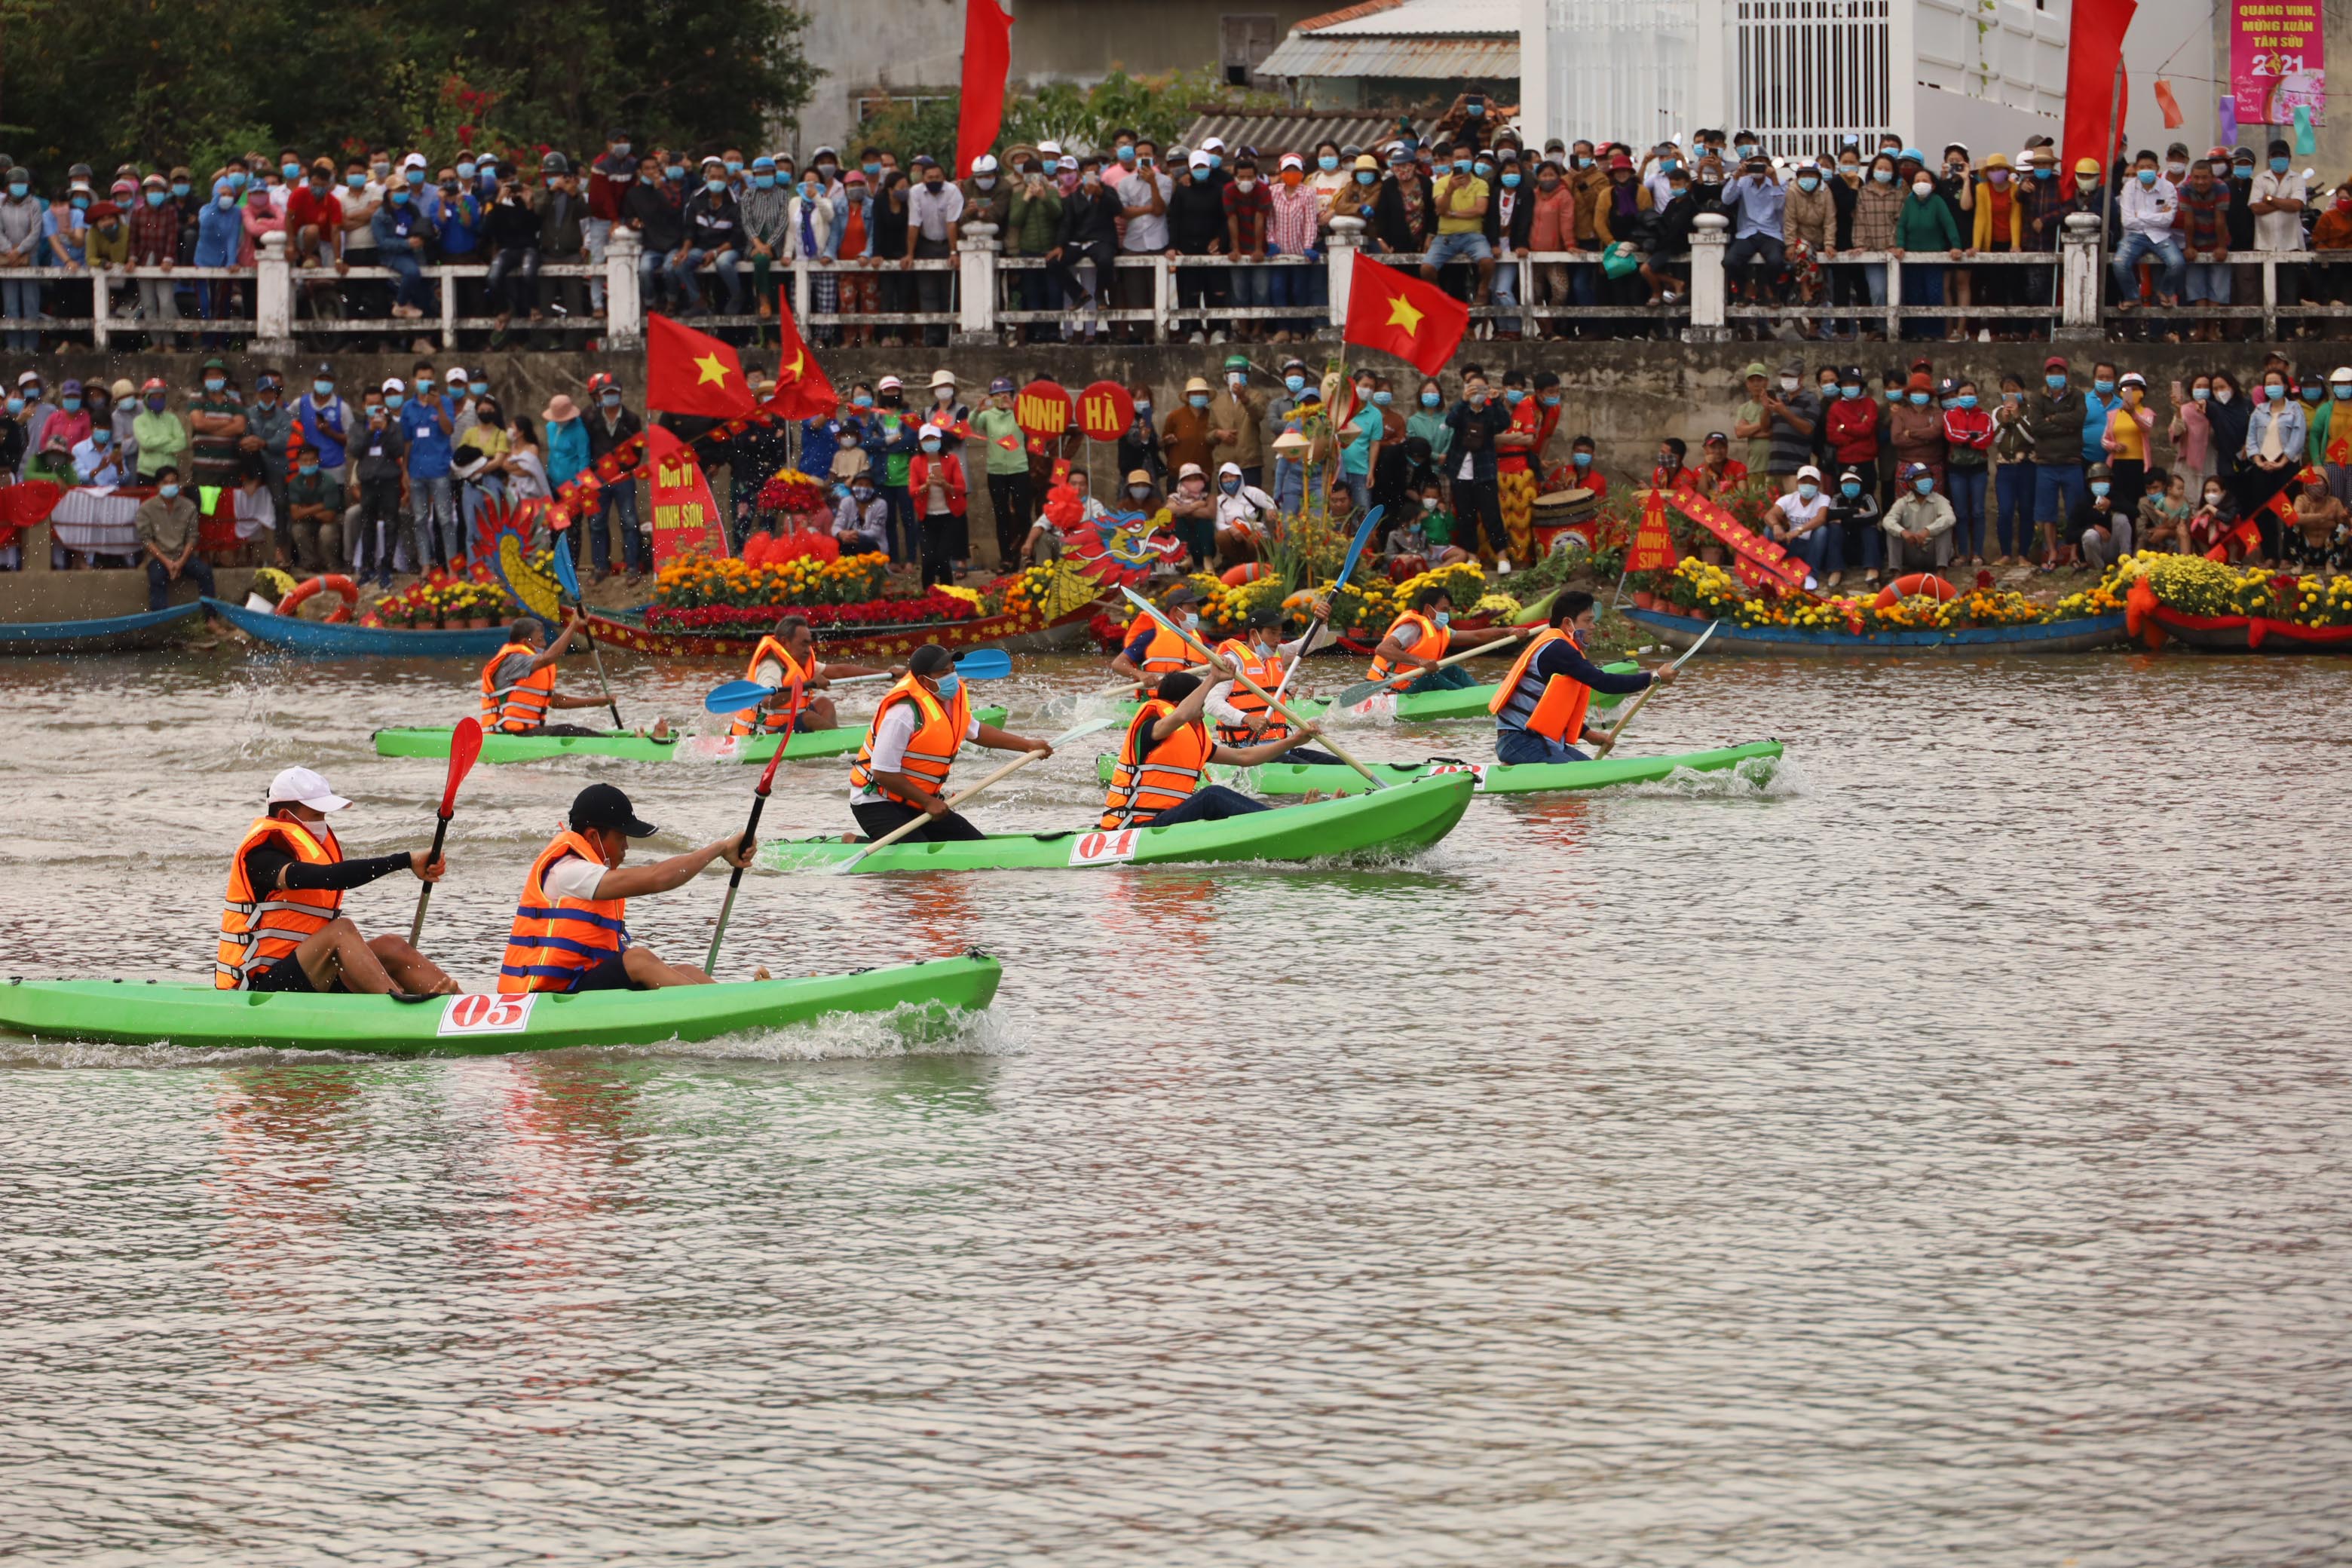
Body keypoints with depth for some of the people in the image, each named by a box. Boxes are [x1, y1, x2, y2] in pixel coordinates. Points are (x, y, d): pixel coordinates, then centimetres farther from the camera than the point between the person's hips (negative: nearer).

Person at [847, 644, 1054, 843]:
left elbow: (974, 731, 24)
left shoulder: (954, 696, 1)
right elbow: (883, 774, -25)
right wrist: (928, 802, -19)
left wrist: (1027, 745, 23)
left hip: (916, 805, 9)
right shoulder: (903, 713, -27)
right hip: (878, 804, -9)